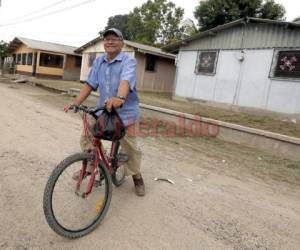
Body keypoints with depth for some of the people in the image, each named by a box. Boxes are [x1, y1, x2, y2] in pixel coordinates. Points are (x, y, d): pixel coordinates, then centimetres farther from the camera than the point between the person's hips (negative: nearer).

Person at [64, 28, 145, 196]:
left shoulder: (129, 62, -13)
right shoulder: (99, 62, 6)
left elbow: (125, 81, -33)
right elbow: (90, 84, 4)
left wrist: (120, 98, -54)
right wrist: (76, 103, -6)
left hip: (126, 112, -5)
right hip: (102, 109, 6)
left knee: (130, 147, 0)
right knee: (86, 136, 4)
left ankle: (137, 177, 25)